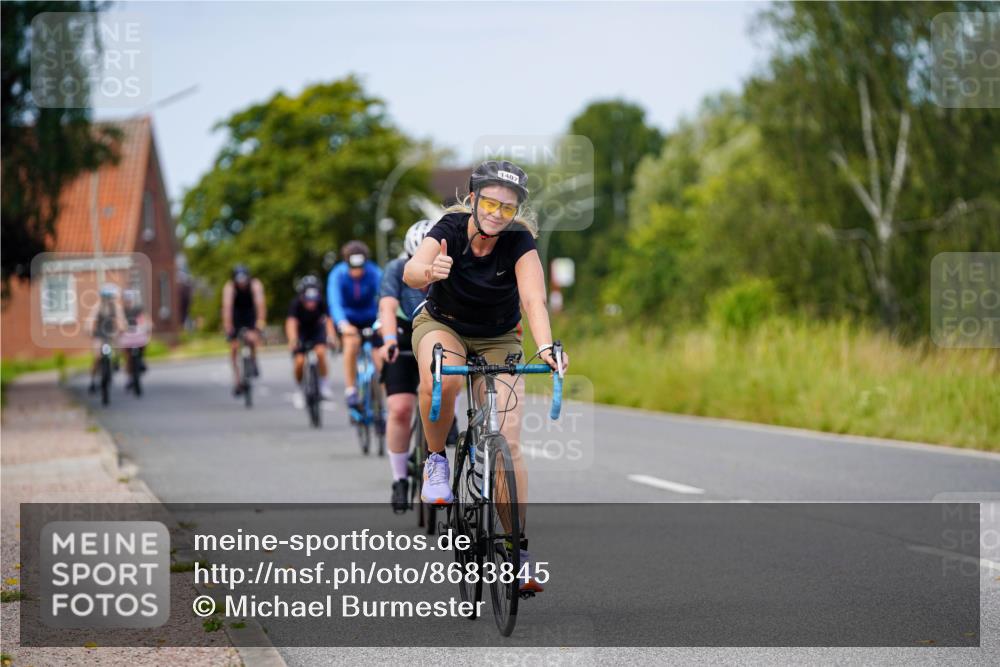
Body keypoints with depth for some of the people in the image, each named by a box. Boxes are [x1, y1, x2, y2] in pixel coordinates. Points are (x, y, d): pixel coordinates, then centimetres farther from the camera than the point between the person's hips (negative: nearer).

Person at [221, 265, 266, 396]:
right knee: (234, 347, -7)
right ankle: (237, 379, 4)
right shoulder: (229, 287, -27)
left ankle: (253, 361, 2)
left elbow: (260, 302, -37)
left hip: (251, 315, 0)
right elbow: (227, 306, -37)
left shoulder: (255, 285, -26)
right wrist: (227, 325, -47)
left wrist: (261, 321, -49)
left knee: (252, 339, -27)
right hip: (235, 317, 1)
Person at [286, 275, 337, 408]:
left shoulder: (321, 303, -27)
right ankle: (299, 389, 9)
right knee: (299, 361, -16)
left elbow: (328, 320, -37)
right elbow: (291, 322, -44)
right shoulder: (296, 304, -31)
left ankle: (323, 384, -7)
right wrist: (292, 340, -62)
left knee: (321, 352, -26)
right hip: (301, 331, 0)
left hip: (317, 329, 1)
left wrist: (331, 337, -55)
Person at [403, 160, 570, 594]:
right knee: (441, 382, -37)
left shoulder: (519, 241, -22)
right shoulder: (451, 228, -23)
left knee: (507, 440, -12)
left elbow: (533, 299, -34)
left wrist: (545, 348, -53)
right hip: (442, 325, -1)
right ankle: (436, 460, -9)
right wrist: (429, 271, -64)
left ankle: (519, 546, -4)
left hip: (498, 339, 1)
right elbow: (411, 272, -40)